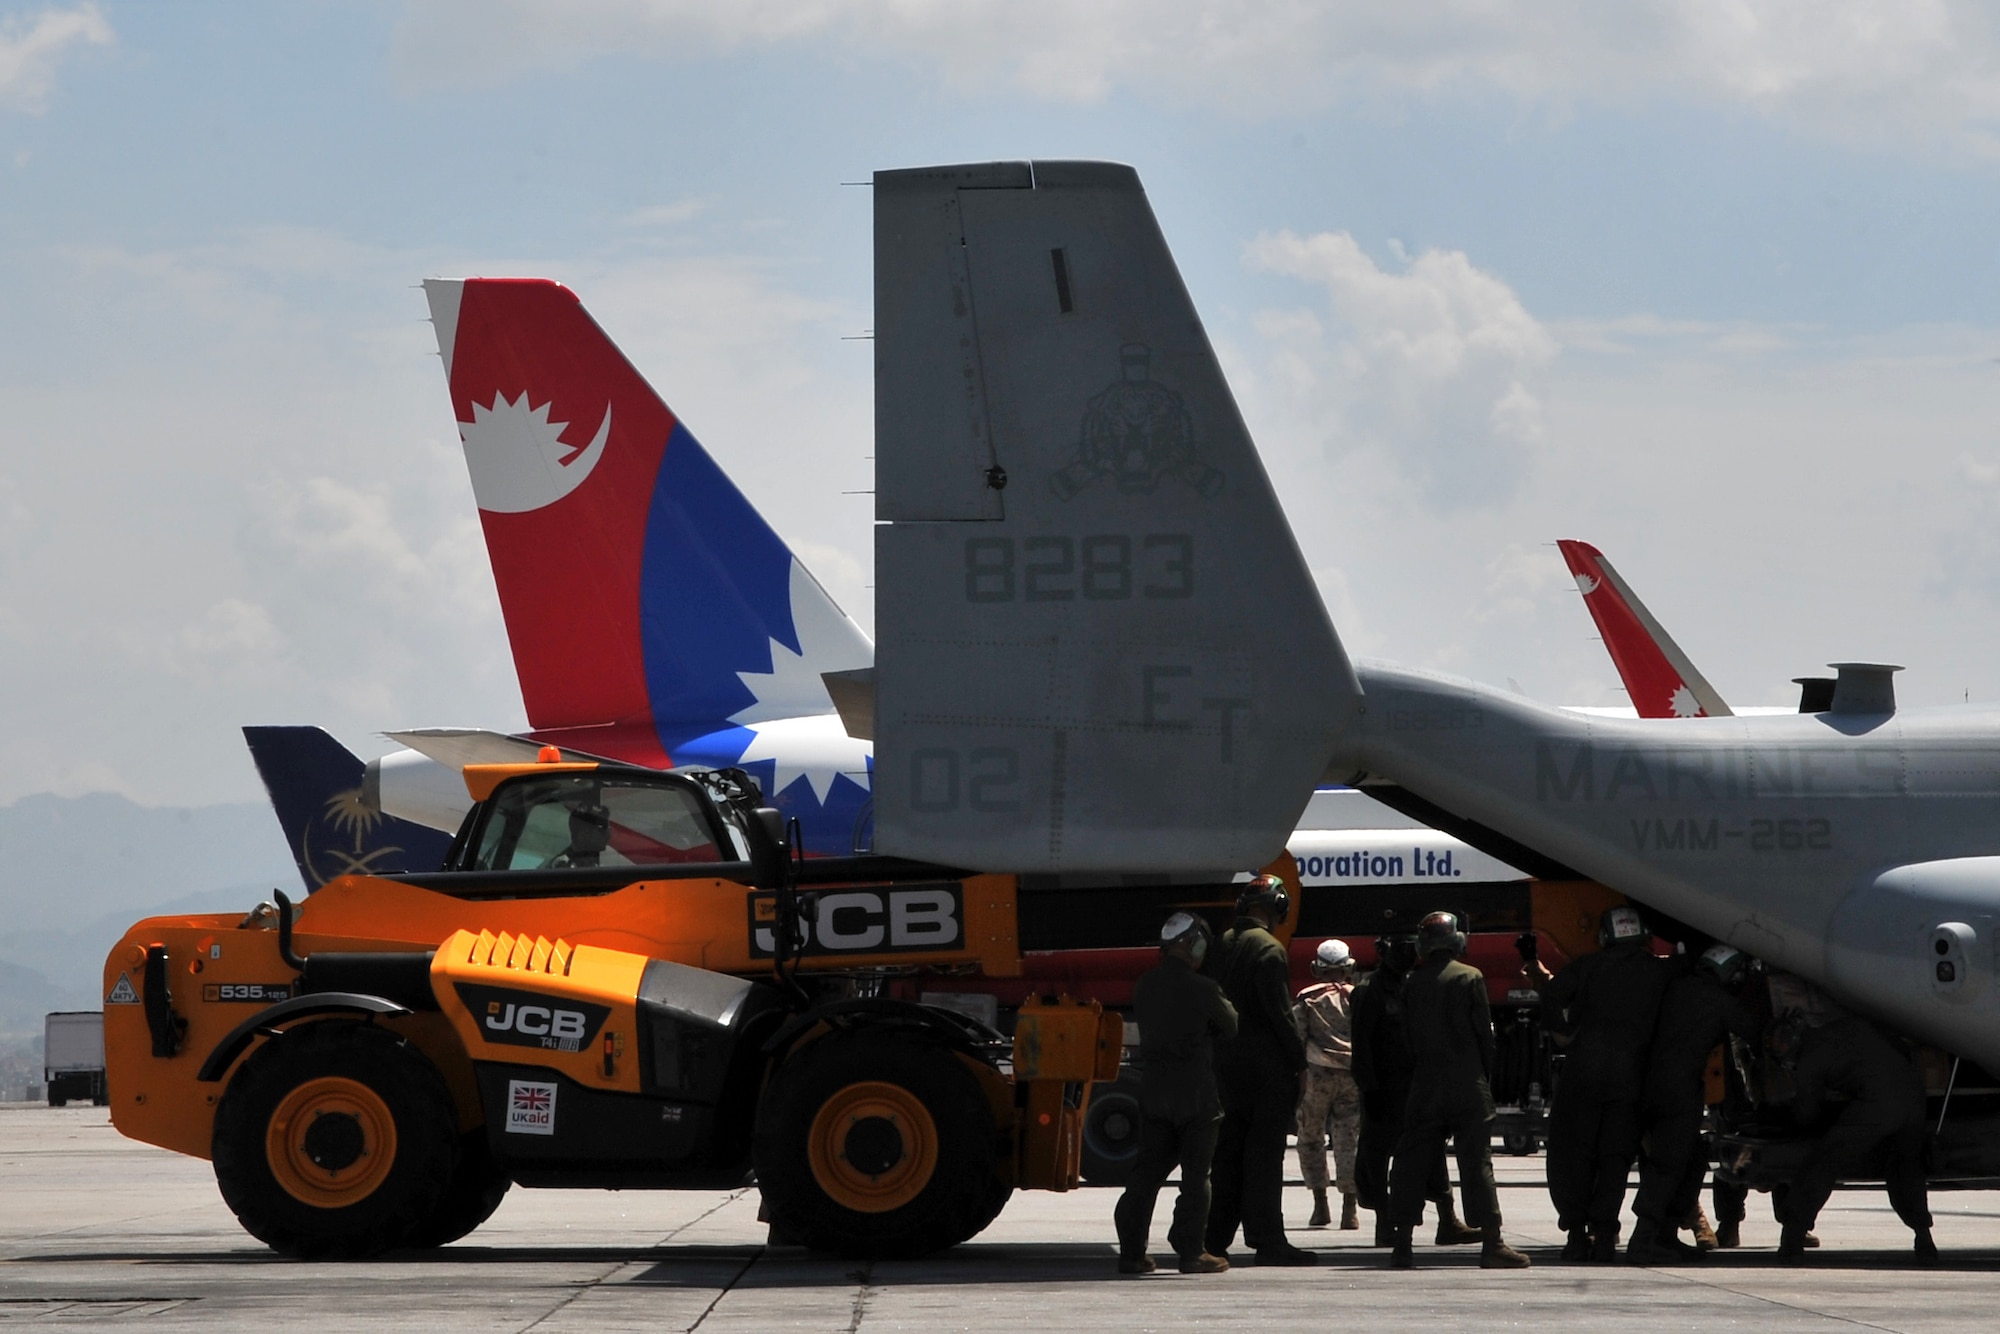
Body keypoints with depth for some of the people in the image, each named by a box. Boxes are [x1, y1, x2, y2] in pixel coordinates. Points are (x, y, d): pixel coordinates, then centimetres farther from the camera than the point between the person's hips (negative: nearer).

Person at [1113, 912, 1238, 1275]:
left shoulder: (1144, 985, 4)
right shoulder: (1202, 989, -13)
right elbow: (1230, 1028, -2)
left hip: (1153, 1090, 5)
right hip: (1195, 1092, -5)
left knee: (1147, 1170, 10)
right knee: (1195, 1174, 2)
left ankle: (1131, 1250, 8)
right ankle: (1191, 1251, 1)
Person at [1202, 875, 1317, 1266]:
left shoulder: (1221, 945, 11)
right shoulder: (1268, 949, -12)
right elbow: (1280, 1013, -16)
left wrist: (1219, 1054, 15)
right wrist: (1301, 1061, -10)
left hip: (1227, 1062, 7)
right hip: (1267, 1067, -7)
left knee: (1229, 1152, 11)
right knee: (1265, 1153, -5)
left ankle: (1216, 1239, 10)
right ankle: (1267, 1240, -5)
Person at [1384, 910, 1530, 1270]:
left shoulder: (1412, 983, 4)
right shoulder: (1470, 977, -4)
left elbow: (1407, 1037, 7)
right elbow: (1484, 1032, -3)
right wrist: (1487, 1077, 6)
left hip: (1425, 1086, 2)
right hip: (1468, 1085, -2)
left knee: (1411, 1162, 7)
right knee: (1477, 1162, -2)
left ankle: (1401, 1244, 4)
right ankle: (1491, 1244, -5)